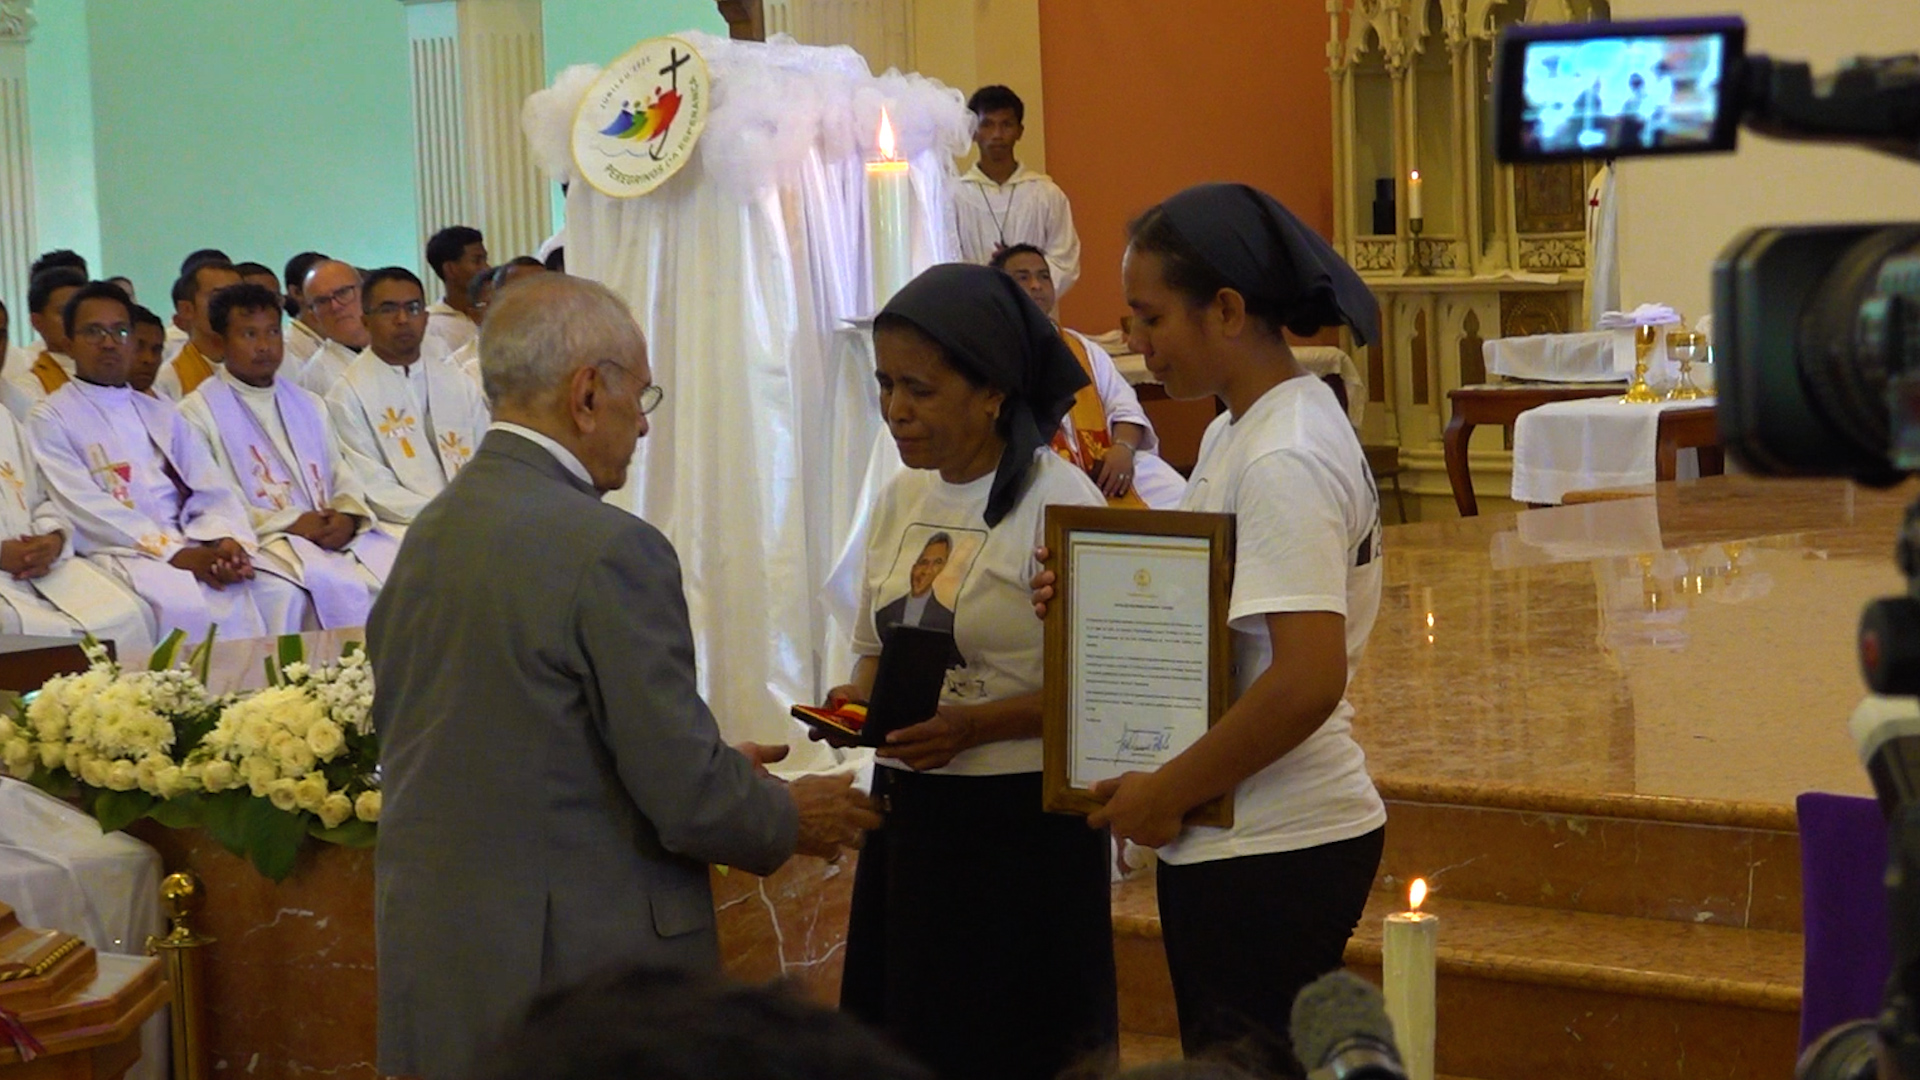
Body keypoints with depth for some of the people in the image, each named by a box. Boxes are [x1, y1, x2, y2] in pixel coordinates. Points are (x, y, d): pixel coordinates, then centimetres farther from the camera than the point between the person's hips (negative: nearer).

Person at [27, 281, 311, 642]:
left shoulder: (162, 415, 22)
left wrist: (226, 540, -11)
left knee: (282, 592, -20)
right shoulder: (50, 419, 5)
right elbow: (88, 511, -7)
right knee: (187, 604, -36)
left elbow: (210, 491, 12)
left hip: (189, 546, 5)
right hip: (118, 553, -5)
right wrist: (177, 554, -16)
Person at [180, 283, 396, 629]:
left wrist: (347, 517, -5)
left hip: (334, 533, 6)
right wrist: (291, 523, -15)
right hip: (263, 542, -6)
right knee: (339, 585, -34)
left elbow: (344, 481, 19)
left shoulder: (308, 405, 24)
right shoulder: (198, 412, 4)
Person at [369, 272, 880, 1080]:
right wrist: (790, 817, 4)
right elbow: (687, 800, -16)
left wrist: (719, 769, 19)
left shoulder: (427, 535, 7)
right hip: (580, 976, -7)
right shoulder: (611, 552, -17)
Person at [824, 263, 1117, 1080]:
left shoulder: (1060, 500, -11)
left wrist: (974, 725, -24)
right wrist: (858, 699, -3)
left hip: (1021, 826, -6)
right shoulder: (903, 498, 9)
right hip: (908, 818, 6)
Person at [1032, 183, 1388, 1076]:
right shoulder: (1235, 433, 11)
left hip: (1271, 854, -9)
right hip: (1242, 840, 9)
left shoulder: (1283, 461, -19)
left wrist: (1167, 793, -17)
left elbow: (1307, 682, -26)